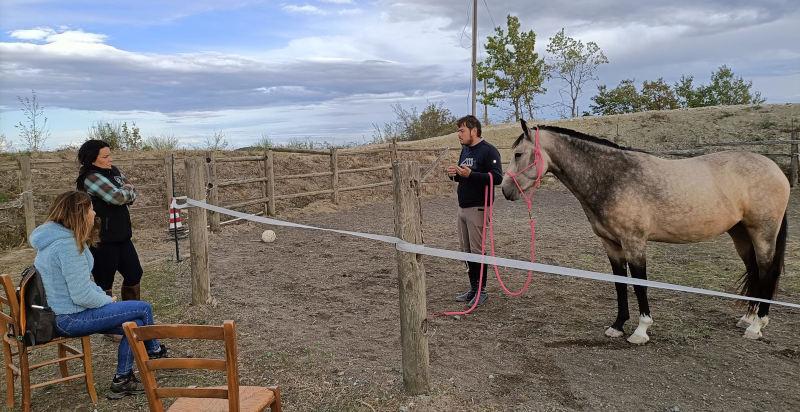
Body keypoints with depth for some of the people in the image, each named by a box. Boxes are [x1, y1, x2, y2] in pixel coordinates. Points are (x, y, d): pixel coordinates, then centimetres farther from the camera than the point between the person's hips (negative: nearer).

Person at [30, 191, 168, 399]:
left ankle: (122, 380, 19)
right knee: (143, 308, -5)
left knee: (136, 324, 9)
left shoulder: (57, 237, 9)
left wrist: (104, 296, 6)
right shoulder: (66, 245, -25)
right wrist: (108, 301, -8)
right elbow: (82, 296, -25)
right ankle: (155, 351, 15)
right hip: (70, 319, -10)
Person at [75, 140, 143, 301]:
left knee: (134, 274, 17)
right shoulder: (91, 178, -16)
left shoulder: (114, 171, 9)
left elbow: (133, 194, 12)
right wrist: (127, 189, -3)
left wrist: (124, 192, -10)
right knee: (104, 282, 2)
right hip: (103, 241, -9)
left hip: (121, 236, 9)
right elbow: (118, 197, -25)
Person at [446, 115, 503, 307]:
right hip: (462, 207, 9)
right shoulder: (465, 149, 15)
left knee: (478, 250, -3)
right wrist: (454, 174, 2)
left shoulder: (488, 150, -12)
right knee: (466, 249, 12)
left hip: (477, 208, -9)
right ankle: (473, 289, 23)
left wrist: (470, 174, -27)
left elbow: (497, 177, -21)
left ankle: (482, 291, 10)